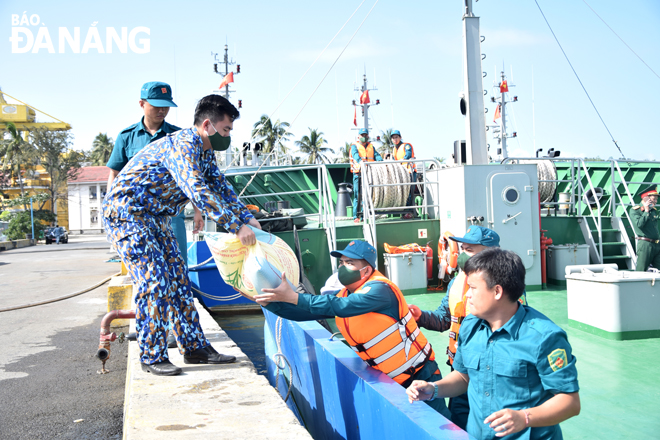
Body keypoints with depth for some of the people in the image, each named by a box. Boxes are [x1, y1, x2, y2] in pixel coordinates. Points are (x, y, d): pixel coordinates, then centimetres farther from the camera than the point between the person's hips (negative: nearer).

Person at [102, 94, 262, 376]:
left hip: (154, 216, 10)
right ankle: (151, 357, -5)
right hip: (125, 212, -10)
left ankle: (195, 347, 11)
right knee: (154, 280, -15)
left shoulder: (204, 151, 8)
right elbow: (199, 193, -36)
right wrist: (236, 227, -35)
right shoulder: (183, 144, -24)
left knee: (178, 278, 6)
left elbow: (221, 188, 15)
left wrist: (247, 218, 2)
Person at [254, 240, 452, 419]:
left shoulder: (379, 289, -22)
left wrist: (293, 297, -36)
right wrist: (270, 302, -14)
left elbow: (341, 306, -36)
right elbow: (306, 312, 0)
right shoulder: (344, 294, 2)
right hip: (390, 380, 8)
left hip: (420, 374, -7)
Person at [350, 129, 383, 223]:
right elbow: (355, 155, -15)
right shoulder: (354, 146, 6)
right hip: (358, 173, -4)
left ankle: (363, 216, 7)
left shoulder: (371, 147, 21)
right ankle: (356, 216, -6)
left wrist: (381, 162, -17)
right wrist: (360, 161, -36)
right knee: (357, 195, -8)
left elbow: (376, 155, 5)